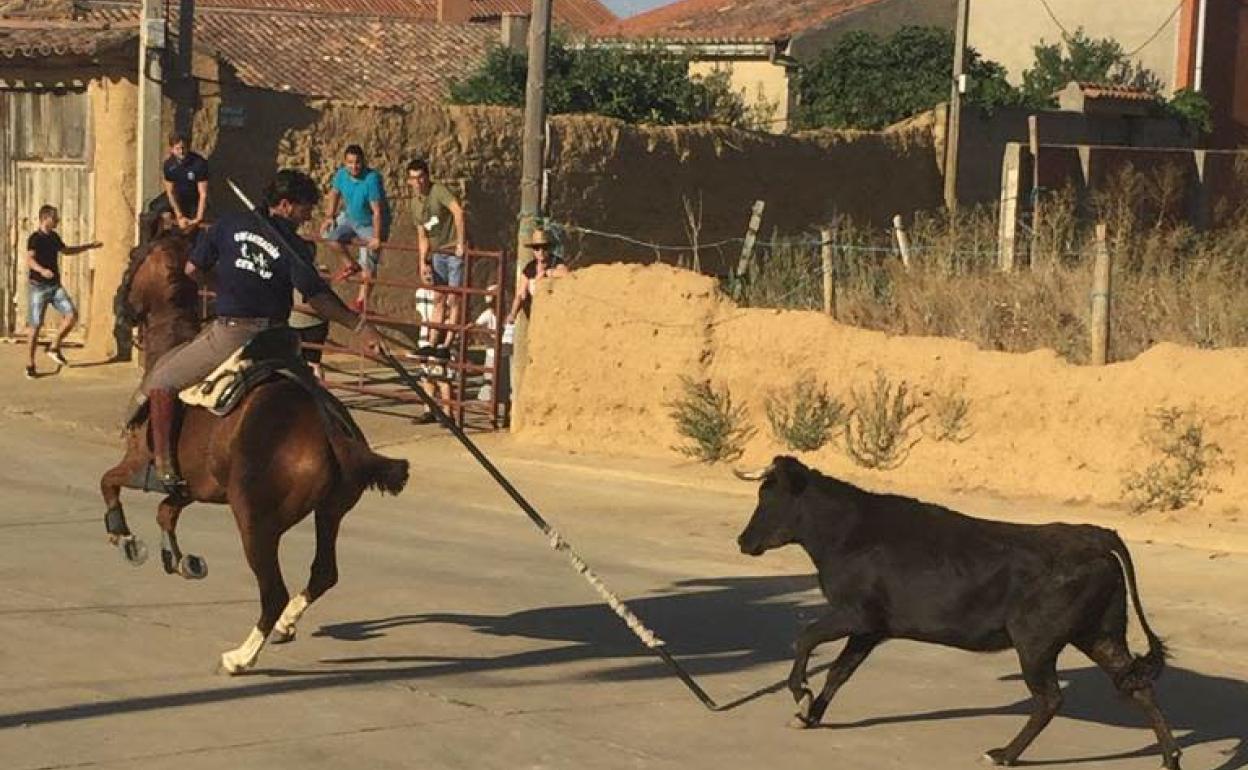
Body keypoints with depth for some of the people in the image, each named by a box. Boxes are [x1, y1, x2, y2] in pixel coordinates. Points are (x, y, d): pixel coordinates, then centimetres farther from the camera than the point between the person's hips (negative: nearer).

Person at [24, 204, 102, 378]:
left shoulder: (54, 237, 11)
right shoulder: (34, 238, -10)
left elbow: (66, 251, 30)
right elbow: (29, 259, -25)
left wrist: (89, 246, 32)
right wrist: (42, 270, -44)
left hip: (55, 285, 6)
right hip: (39, 286, -6)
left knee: (72, 315, -10)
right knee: (36, 325, -3)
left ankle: (54, 348, 8)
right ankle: (30, 364, 8)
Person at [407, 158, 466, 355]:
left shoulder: (438, 191, -15)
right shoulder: (416, 204, 10)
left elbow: (458, 211, -30)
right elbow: (423, 237, 15)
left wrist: (461, 244, -29)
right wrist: (423, 263, 5)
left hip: (456, 252, -8)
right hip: (438, 253, 8)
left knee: (454, 300, -5)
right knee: (439, 299, 11)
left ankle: (446, 346, -5)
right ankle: (433, 344, 14)